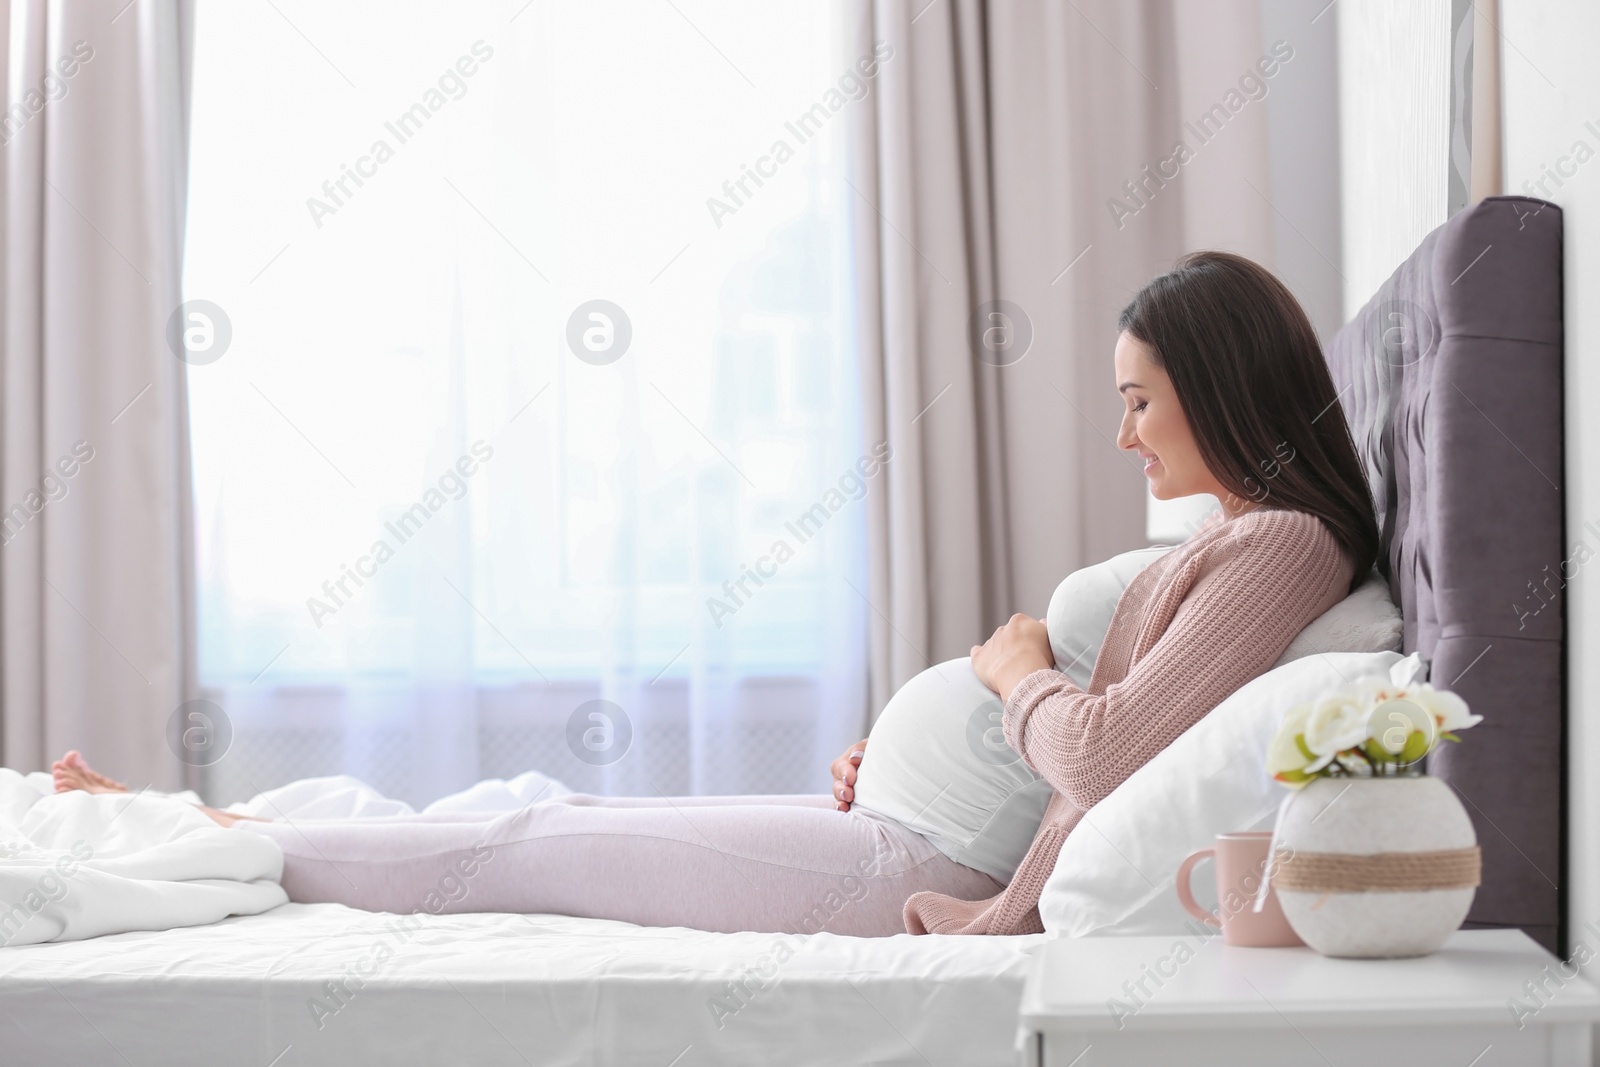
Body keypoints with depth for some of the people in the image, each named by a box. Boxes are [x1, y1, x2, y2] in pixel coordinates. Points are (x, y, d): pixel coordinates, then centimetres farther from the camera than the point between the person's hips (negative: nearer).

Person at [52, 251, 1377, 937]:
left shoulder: (1284, 545, -15)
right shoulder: (1242, 538, 16)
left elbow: (1105, 753, -26)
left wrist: (1019, 669, -7)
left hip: (954, 877, -9)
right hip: (952, 838, 9)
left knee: (539, 846, -1)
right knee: (569, 823, 10)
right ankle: (219, 837, 19)